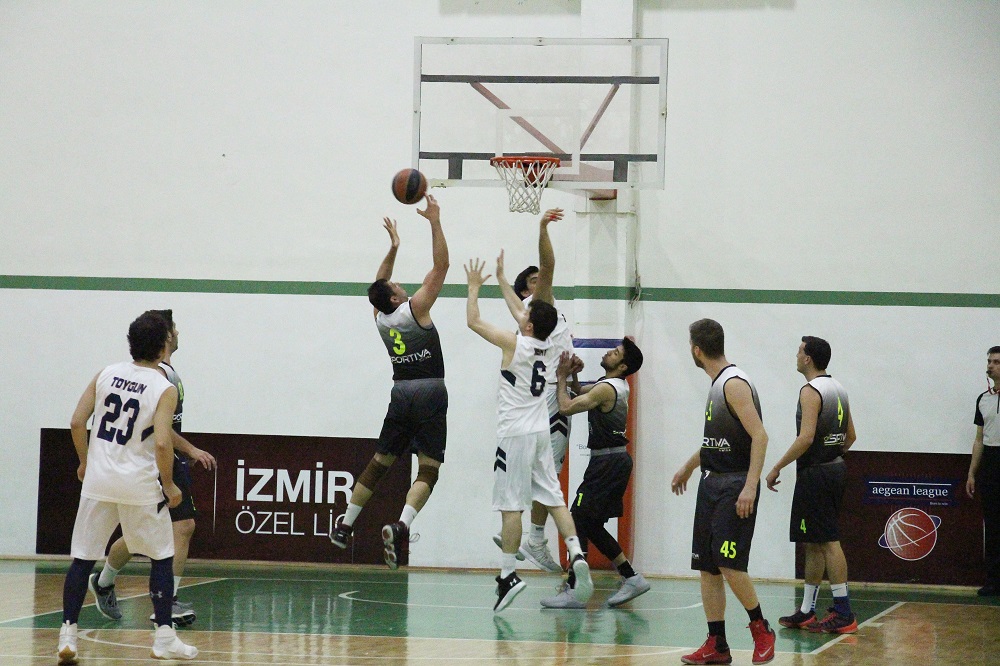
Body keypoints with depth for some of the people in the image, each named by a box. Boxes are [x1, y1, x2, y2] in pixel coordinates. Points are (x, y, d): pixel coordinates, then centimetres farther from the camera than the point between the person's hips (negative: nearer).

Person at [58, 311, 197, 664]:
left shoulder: (106, 374, 4)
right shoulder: (165, 389, -8)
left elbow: (77, 423, 2)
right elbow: (161, 442, -18)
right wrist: (169, 486, -5)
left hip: (98, 479, 3)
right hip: (140, 484, -3)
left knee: (83, 559, 8)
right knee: (162, 558, 11)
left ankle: (67, 634, 2)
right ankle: (164, 637, 9)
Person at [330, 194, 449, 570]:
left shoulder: (379, 318, 7)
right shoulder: (415, 309, -8)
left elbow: (379, 285, 28)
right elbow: (441, 266, -9)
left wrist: (393, 247, 26)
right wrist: (435, 223, -6)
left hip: (401, 394, 6)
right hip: (430, 393, -6)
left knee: (378, 464, 17)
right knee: (428, 470, -9)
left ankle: (345, 525, 20)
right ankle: (401, 525, -30)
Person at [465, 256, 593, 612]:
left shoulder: (514, 343, -12)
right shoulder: (547, 348, 7)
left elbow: (473, 320, -4)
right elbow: (521, 316, 25)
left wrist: (474, 287, 11)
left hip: (515, 435, -7)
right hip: (541, 433, 7)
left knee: (511, 505, -5)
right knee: (554, 498, 5)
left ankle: (508, 575, -5)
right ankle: (577, 555, -11)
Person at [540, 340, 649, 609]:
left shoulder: (606, 388, -16)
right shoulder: (617, 385, 15)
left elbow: (567, 407, -18)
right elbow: (579, 392, 29)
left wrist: (562, 378, -4)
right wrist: (573, 375, 10)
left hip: (609, 463, -10)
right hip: (612, 462, 10)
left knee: (578, 521, -9)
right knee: (592, 526, 14)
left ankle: (572, 591, -10)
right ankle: (631, 578, 16)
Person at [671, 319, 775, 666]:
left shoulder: (734, 383, -15)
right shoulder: (717, 383, 14)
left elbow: (759, 436, -21)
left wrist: (750, 486, -27)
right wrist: (688, 466, 35)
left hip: (735, 486, -10)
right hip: (711, 482, 10)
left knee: (729, 565, -14)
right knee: (707, 568, 6)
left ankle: (761, 630, 4)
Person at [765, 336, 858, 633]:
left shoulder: (811, 391, -14)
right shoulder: (838, 389, 14)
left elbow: (806, 438, -23)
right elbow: (850, 436, 20)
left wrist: (777, 468, -17)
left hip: (815, 473, -10)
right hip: (835, 468, 10)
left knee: (828, 540, -8)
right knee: (814, 543, 14)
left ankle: (844, 614, -9)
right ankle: (806, 612, 19)